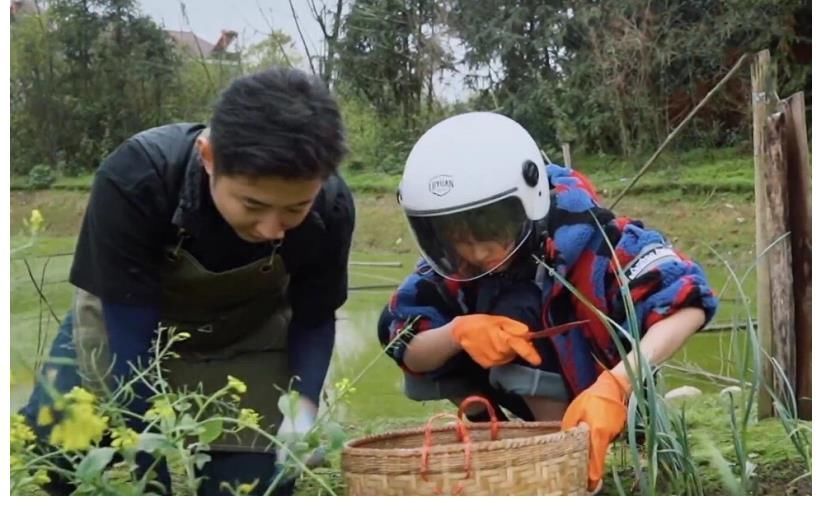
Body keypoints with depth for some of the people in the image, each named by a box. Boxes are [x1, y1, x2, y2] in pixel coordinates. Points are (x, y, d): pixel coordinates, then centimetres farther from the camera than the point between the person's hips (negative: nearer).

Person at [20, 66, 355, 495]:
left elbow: (313, 320, -11)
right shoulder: (134, 180, -35)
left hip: (246, 343, 1)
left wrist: (303, 406, -28)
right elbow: (131, 336, -29)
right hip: (122, 328, -1)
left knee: (251, 487, -8)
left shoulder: (330, 209, -28)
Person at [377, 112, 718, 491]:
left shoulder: (578, 230, -29)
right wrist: (458, 331, -37)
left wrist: (615, 386, -50)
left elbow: (689, 302, -37)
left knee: (518, 310, -28)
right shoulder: (452, 259, -15)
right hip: (549, 396, 5)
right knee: (435, 348, -14)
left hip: (604, 395, -5)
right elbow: (405, 350, -15)